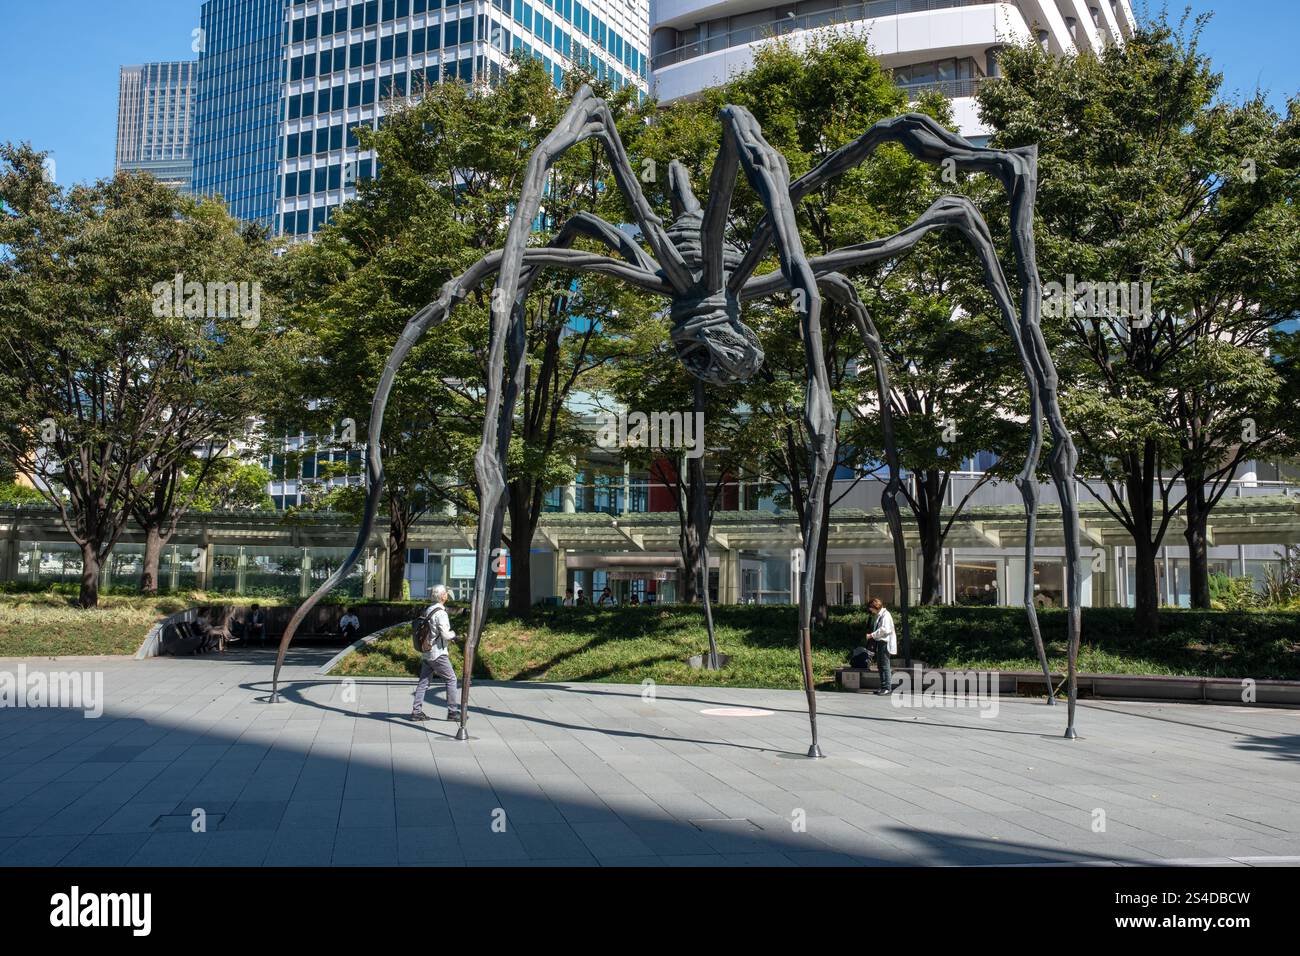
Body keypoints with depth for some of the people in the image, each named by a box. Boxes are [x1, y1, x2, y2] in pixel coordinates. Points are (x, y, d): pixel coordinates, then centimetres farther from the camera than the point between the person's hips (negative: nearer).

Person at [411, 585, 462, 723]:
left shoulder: (428, 610, 10)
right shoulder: (441, 613, -16)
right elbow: (445, 634, -20)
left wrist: (448, 637, 16)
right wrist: (453, 634, 1)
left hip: (426, 653, 8)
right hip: (438, 653, -8)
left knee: (423, 682, 10)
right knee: (451, 679, 2)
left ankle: (416, 711, 9)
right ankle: (453, 711, 3)